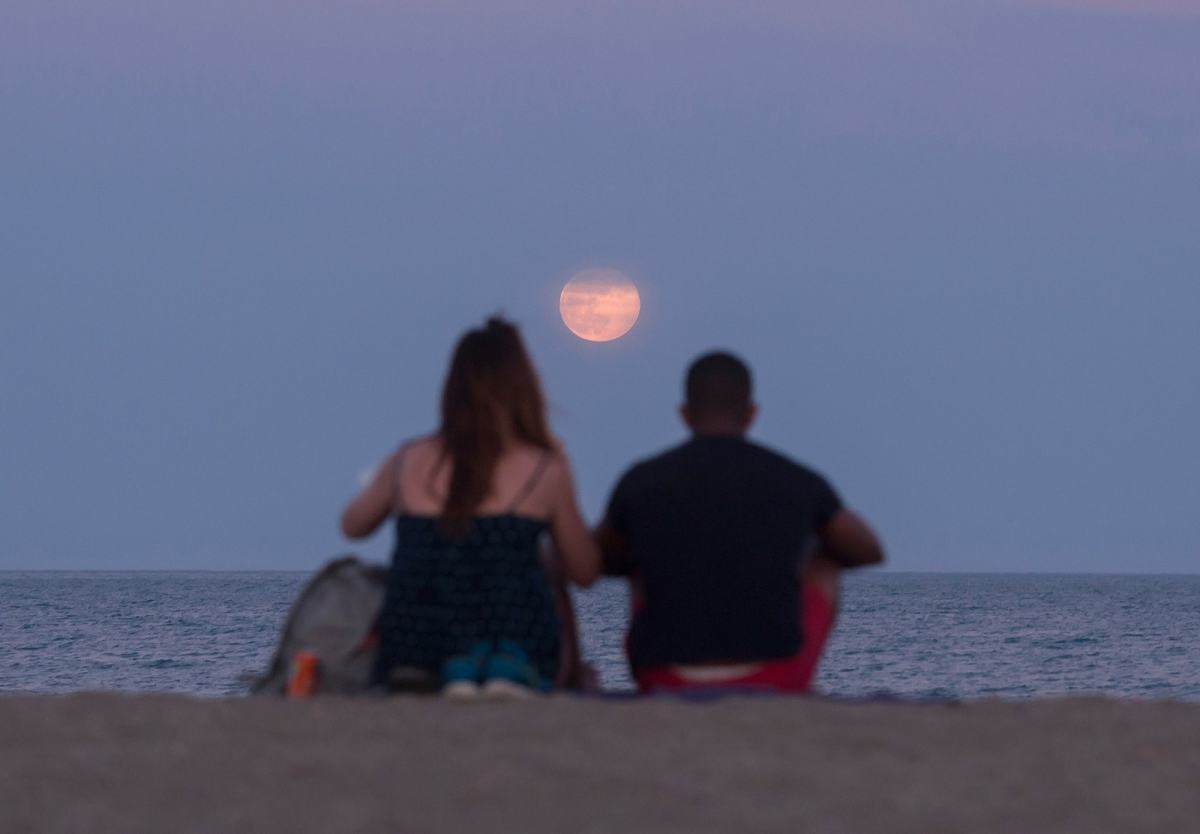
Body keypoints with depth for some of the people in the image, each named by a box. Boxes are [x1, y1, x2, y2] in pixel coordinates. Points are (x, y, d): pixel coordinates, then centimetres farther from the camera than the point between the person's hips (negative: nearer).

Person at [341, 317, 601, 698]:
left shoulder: (408, 461, 4)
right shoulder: (544, 469, -3)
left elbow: (353, 526, 24)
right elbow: (584, 572, 9)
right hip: (518, 636, -1)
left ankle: (459, 674, 1)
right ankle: (516, 673, 0)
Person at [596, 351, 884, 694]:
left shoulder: (640, 483, -1)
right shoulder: (799, 483, 0)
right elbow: (869, 551, 19)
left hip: (667, 685, 1)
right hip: (772, 685, -1)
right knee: (824, 561, 26)